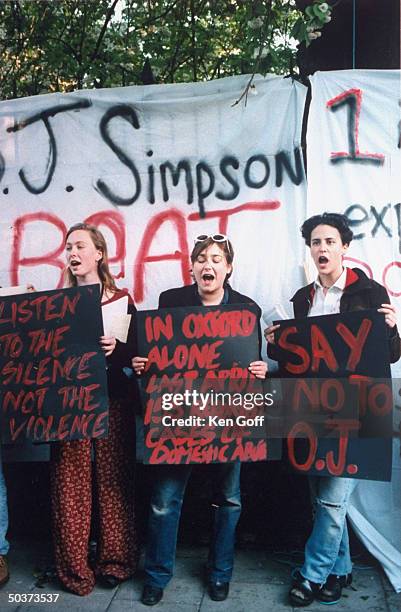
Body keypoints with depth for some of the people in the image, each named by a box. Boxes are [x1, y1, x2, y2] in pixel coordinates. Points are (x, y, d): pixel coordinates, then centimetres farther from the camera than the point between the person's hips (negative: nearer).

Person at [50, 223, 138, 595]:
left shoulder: (121, 300, 4)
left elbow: (136, 353, 1)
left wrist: (116, 348, -18)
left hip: (112, 400, -1)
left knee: (113, 480, 6)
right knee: (70, 484, 2)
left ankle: (114, 562, 21)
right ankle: (73, 568, 17)